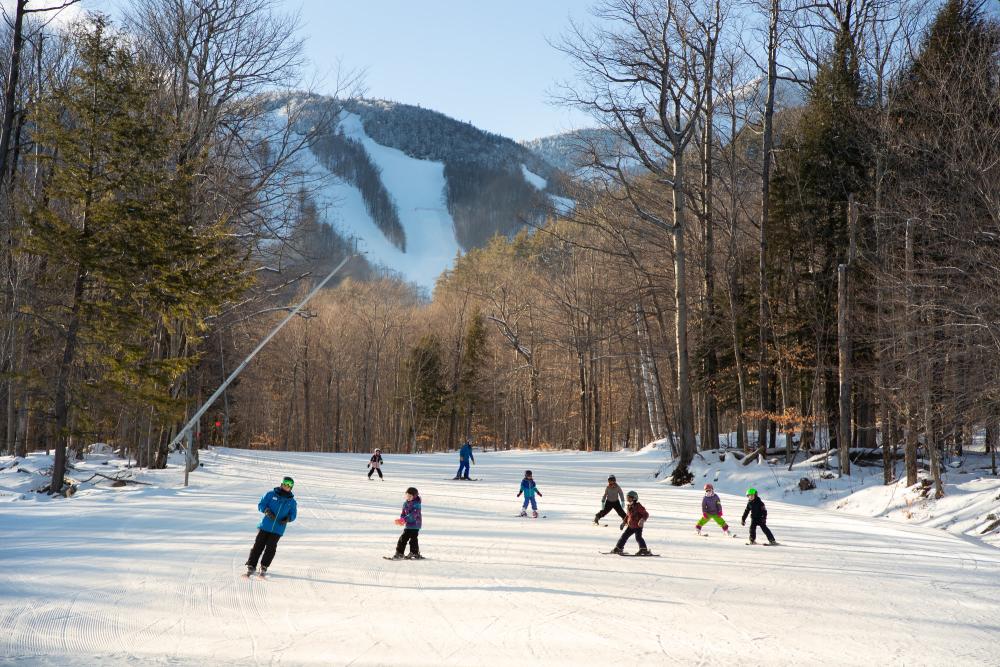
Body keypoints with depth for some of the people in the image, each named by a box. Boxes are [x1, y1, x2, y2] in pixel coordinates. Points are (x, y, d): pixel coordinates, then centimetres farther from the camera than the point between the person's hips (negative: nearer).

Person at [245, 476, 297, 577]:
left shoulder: (292, 501, 7)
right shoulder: (271, 494, 1)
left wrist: (287, 519, -8)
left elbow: (293, 514, 14)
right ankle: (251, 566, 7)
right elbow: (261, 505, 3)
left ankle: (264, 567, 6)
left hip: (278, 530, 1)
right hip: (265, 526, -1)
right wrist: (267, 511, -16)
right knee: (258, 546, -1)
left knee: (270, 548, -4)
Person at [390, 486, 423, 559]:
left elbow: (414, 514, -25)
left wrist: (404, 519, -33)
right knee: (403, 538, 4)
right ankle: (399, 553, 12)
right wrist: (401, 519, -10)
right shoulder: (406, 504, 8)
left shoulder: (416, 504, -14)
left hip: (415, 524, -6)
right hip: (408, 524, 6)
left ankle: (415, 553, 7)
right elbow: (403, 513, 13)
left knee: (413, 539, -7)